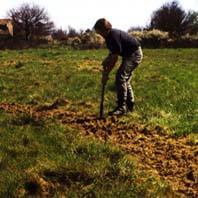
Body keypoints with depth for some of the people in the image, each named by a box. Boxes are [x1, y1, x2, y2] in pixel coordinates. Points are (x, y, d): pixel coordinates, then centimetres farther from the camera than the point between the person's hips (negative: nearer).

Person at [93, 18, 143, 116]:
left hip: (134, 54, -10)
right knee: (125, 79, 13)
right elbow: (112, 53, 14)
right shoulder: (109, 35, 3)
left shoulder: (114, 35, -27)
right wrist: (106, 60, -7)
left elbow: (115, 57, -24)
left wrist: (106, 74, -17)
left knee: (120, 77, -18)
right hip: (128, 55, 10)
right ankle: (130, 105, 22)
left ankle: (121, 107, -15)